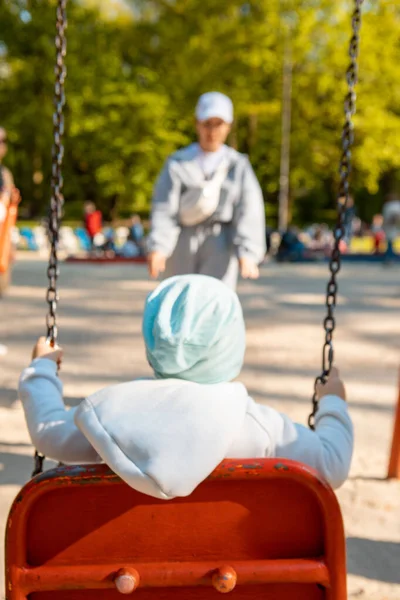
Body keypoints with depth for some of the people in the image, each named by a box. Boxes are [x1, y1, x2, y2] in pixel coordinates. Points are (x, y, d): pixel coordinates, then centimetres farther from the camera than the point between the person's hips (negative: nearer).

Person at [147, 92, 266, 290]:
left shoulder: (238, 166, 7)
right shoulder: (177, 163, 6)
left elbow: (249, 212, -4)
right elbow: (164, 209, -4)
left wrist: (247, 253, -19)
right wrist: (158, 248, -19)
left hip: (220, 244, -1)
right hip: (182, 245, 1)